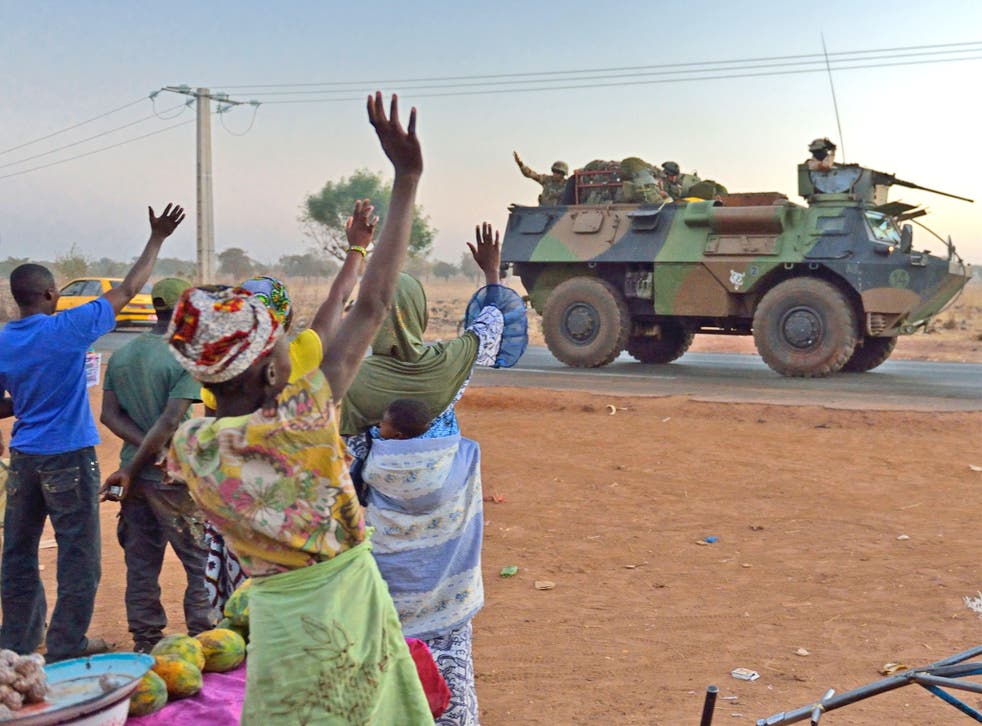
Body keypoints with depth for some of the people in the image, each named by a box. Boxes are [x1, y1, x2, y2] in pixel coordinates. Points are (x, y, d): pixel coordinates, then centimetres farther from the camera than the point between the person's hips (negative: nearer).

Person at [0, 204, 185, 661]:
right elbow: (127, 290, -7)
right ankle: (66, 647, 9)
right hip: (68, 457, -6)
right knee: (78, 555, 4)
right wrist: (157, 239, 2)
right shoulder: (68, 329, -13)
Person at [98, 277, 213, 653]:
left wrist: (149, 449, -8)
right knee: (203, 562, 5)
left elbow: (109, 414, 2)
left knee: (141, 563, 13)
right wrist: (131, 470, -15)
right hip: (173, 479, -6)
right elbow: (171, 421, -21)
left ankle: (145, 643, 21)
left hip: (136, 476, 7)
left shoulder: (121, 355, 7)